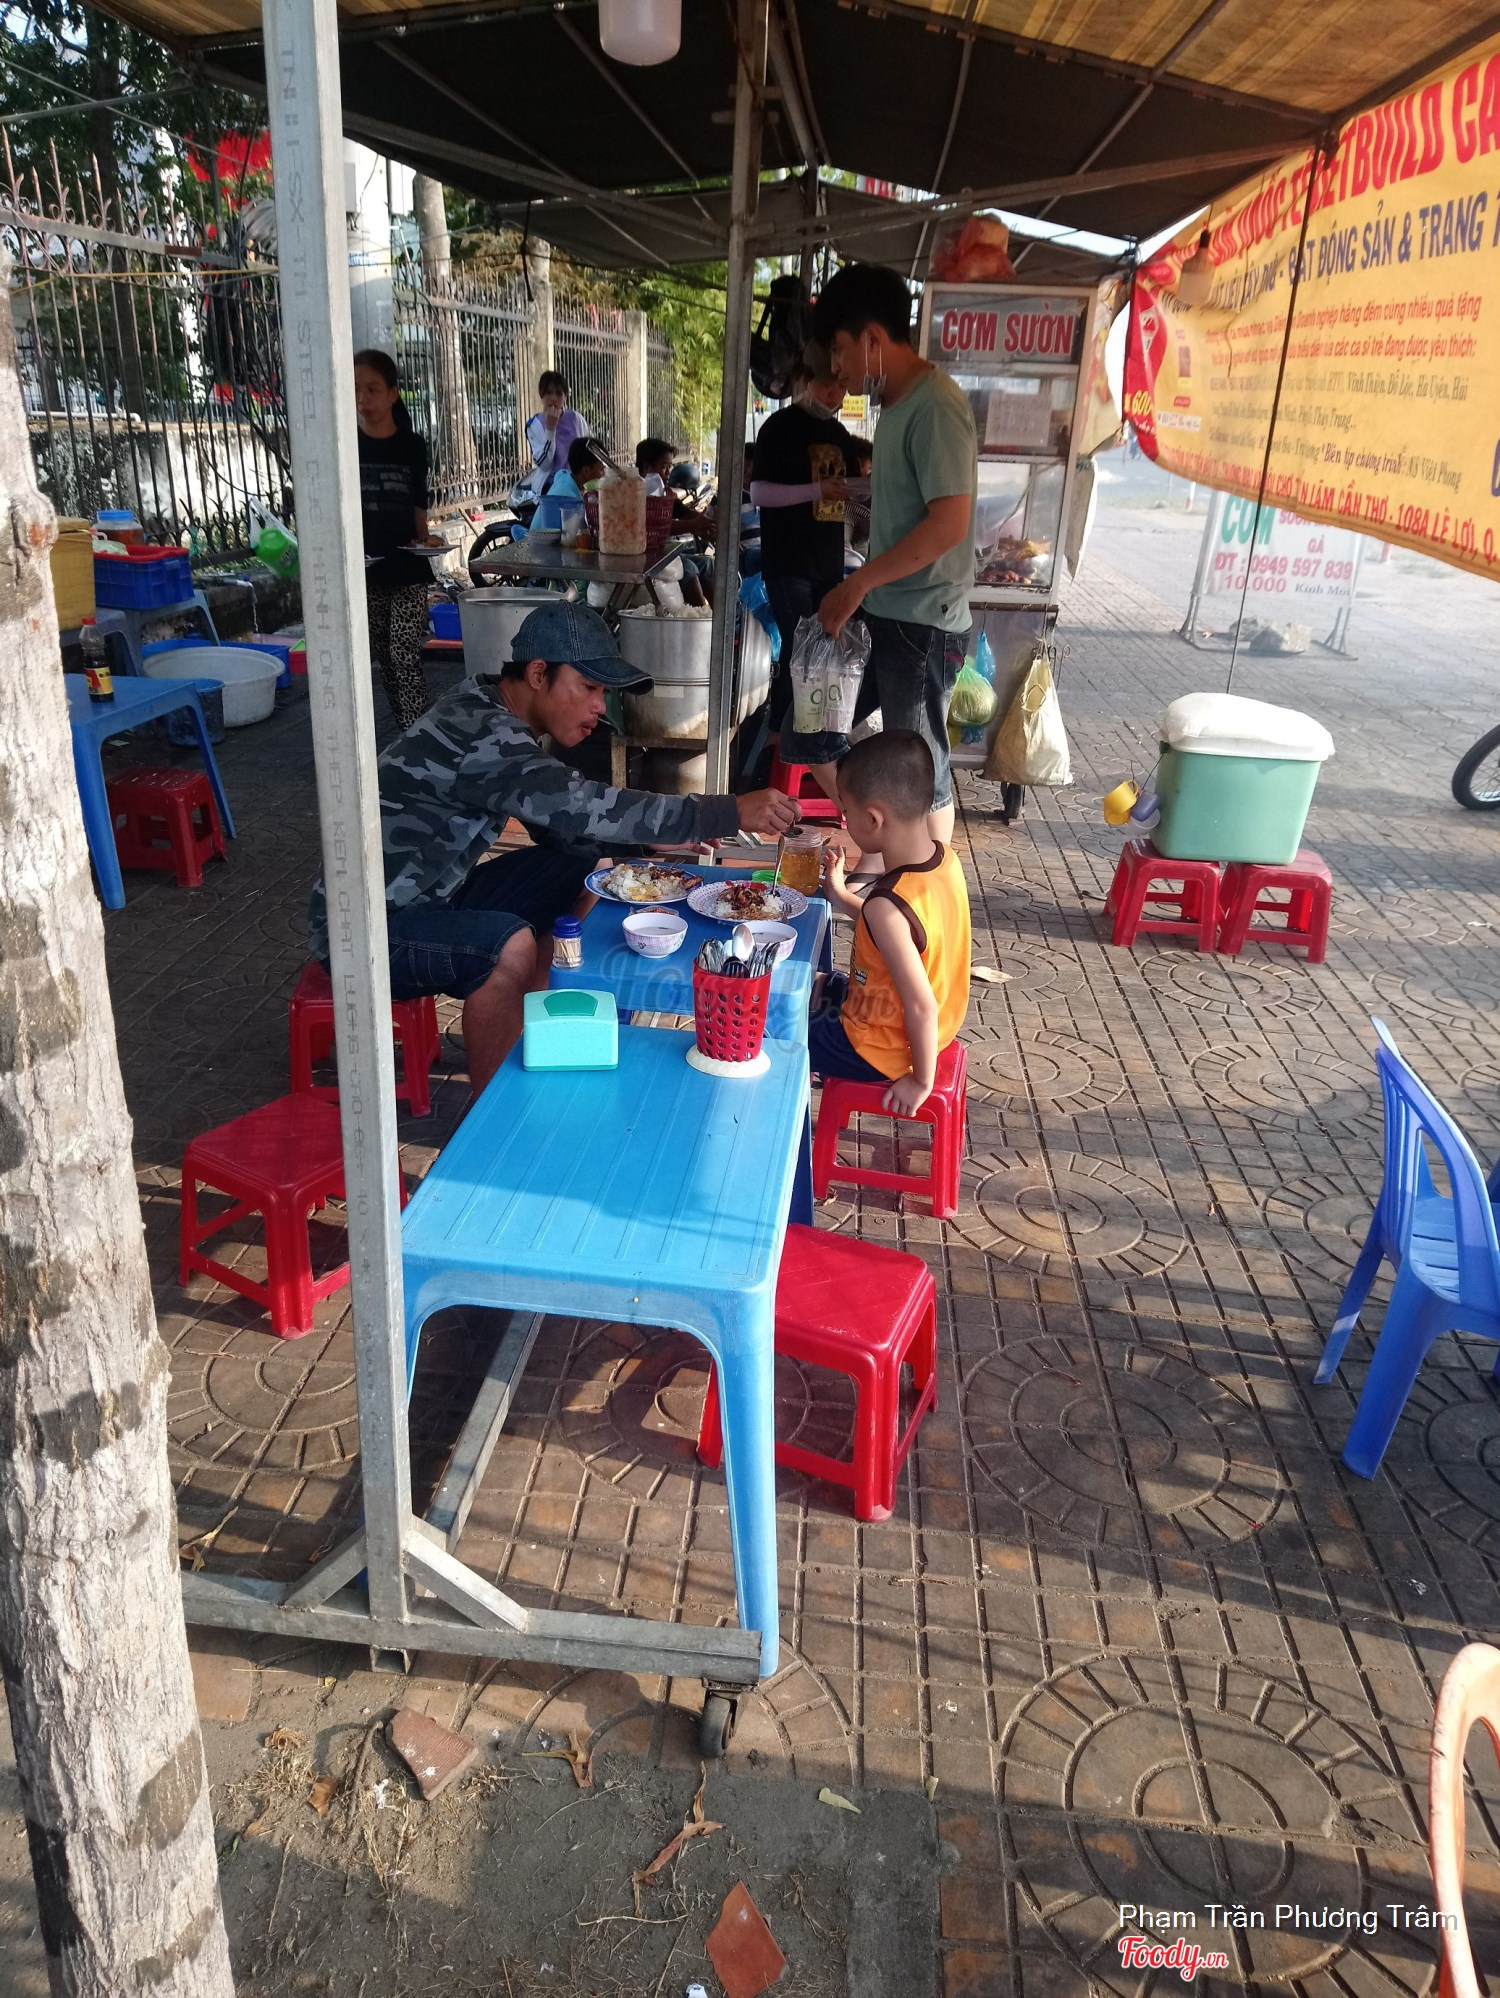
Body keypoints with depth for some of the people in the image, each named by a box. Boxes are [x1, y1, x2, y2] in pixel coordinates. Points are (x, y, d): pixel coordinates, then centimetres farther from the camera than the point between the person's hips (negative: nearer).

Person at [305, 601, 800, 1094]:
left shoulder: (497, 715, 3)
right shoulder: (477, 733, -27)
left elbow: (560, 824, 9)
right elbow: (584, 808, -36)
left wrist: (653, 835, -7)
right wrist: (733, 813, -35)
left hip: (429, 899, 10)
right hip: (364, 927, -10)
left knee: (577, 867, 5)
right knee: (509, 945, -33)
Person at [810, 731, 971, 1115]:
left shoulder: (886, 906, -36)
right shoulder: (944, 858, -12)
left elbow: (921, 1006, -32)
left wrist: (921, 1081, -18)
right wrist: (838, 895, 8)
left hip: (876, 1050, -8)